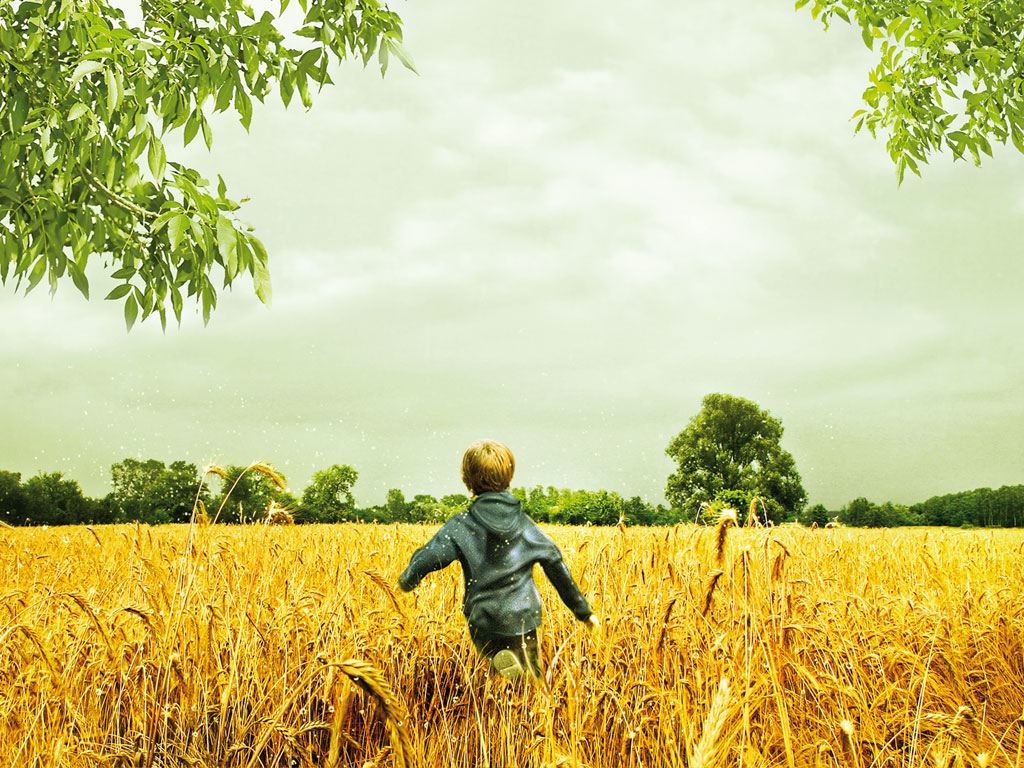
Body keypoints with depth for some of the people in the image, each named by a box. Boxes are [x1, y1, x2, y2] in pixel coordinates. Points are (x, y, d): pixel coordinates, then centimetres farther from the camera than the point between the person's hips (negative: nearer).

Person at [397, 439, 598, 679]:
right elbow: (556, 566, 6)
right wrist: (583, 610, 15)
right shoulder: (525, 523, 3)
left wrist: (407, 581, 10)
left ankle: (503, 663, -19)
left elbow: (428, 557, -13)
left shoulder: (461, 525, -6)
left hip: (483, 623, -2)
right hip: (524, 619, 2)